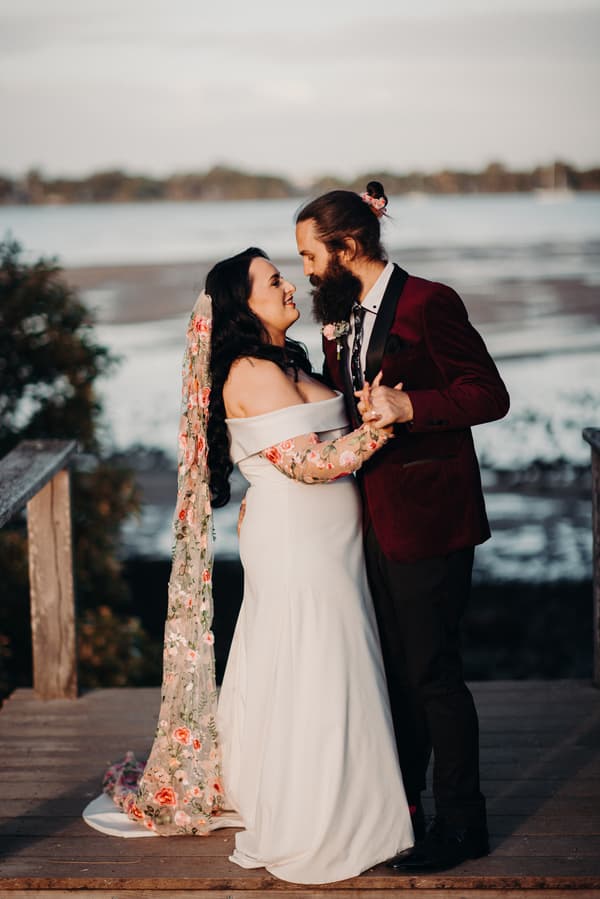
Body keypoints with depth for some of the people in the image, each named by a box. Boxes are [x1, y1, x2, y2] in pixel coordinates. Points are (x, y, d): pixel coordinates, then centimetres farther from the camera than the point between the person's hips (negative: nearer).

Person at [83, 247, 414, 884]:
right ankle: (304, 832, 8)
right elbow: (304, 461, -21)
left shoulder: (287, 363, 13)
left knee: (287, 676, 16)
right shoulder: (252, 372, -16)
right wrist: (378, 427, -24)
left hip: (315, 544, 9)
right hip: (297, 544, -9)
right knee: (308, 678, -2)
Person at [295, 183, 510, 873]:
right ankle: (401, 808, 30)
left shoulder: (426, 304, -15)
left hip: (427, 522, -9)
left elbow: (490, 395, -17)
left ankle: (462, 823, 13)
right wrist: (333, 345, 5)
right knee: (395, 669, 17)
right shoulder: (347, 316, 11)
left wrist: (409, 406, -25)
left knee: (432, 673, -1)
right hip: (378, 521, 9)